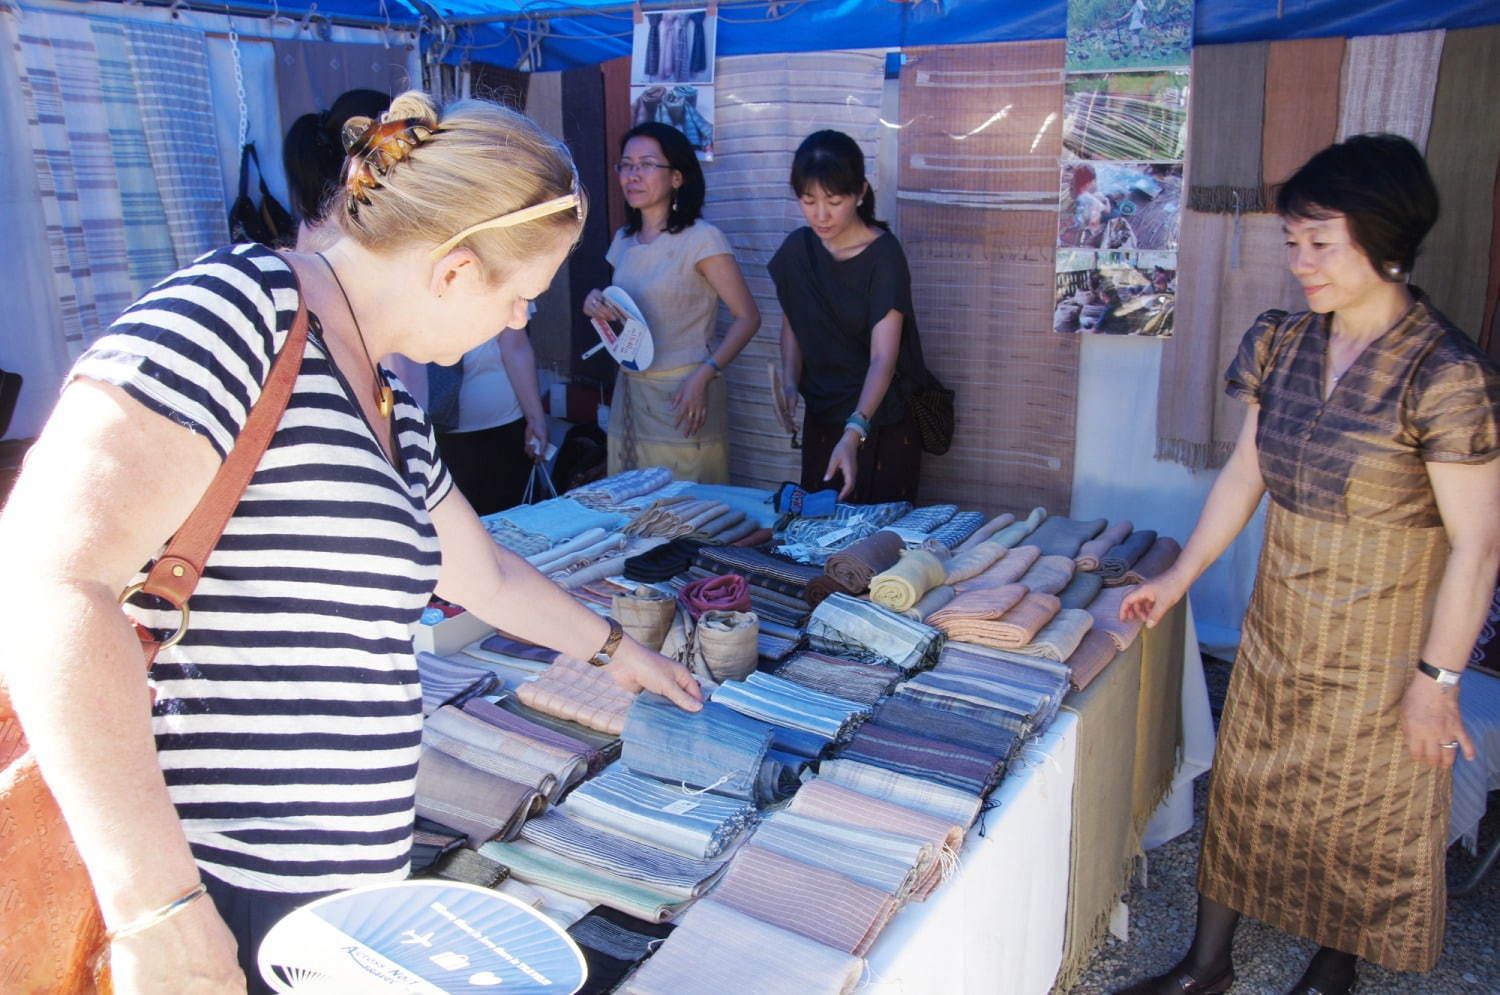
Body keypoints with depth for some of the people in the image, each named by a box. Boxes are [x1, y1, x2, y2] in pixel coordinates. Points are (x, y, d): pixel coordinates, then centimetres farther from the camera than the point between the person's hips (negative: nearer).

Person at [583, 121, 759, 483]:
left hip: (683, 398, -6)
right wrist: (596, 306, -1)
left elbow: (747, 317, -11)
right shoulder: (624, 240, 11)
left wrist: (704, 375, -21)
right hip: (629, 394, 6)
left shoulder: (702, 239, -10)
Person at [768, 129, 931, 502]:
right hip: (821, 418, 5)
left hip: (880, 420, -5)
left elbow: (883, 357, -26)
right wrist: (790, 382, -8)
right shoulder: (796, 250, -2)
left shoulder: (884, 255, -18)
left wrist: (854, 434, -39)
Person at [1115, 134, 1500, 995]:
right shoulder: (1283, 344, -2)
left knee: (1361, 817, 14)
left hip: (1380, 649, -5)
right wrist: (1180, 578, 7)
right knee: (1244, 791, 16)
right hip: (1278, 630, 6)